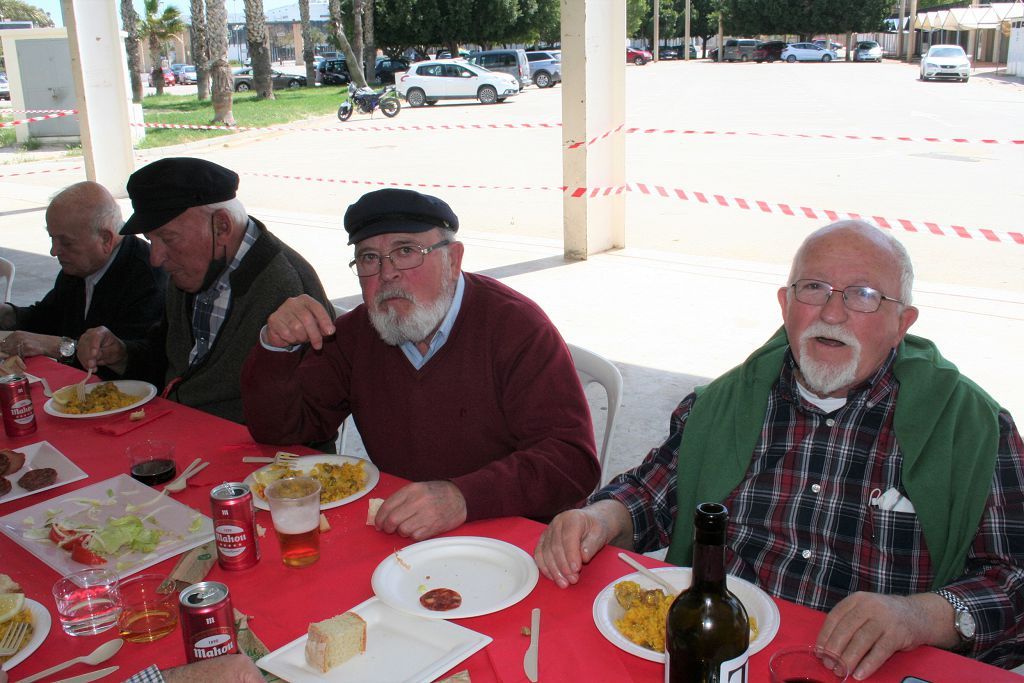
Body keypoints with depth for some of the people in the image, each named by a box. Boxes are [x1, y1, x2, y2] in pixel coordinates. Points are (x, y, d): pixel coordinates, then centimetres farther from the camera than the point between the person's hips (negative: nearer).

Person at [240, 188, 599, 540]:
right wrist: (278, 347, -10)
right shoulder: (357, 332, 3)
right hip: (393, 535, 5)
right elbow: (278, 429, 9)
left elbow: (572, 460, -22)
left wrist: (464, 498, -37)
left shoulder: (516, 326, -15)